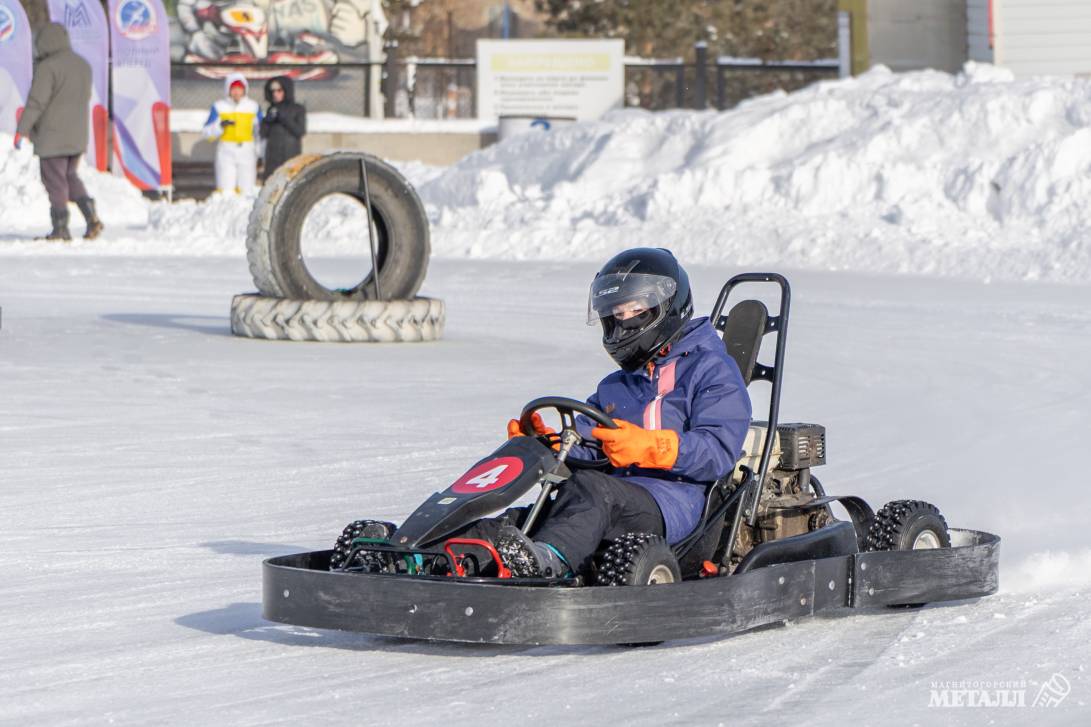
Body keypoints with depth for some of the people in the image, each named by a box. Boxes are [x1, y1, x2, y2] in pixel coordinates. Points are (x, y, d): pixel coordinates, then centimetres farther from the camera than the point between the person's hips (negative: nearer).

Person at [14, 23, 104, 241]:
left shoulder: (47, 67, -16)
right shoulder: (83, 65, 8)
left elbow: (36, 102, -19)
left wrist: (21, 131, -14)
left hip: (52, 136, -7)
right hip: (77, 134, 7)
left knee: (55, 182, 1)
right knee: (70, 177, 18)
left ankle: (61, 229, 4)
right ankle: (91, 217, 2)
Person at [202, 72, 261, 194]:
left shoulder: (254, 107, 7)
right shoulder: (219, 107, 4)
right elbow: (208, 132, 2)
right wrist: (220, 125, -17)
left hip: (247, 152, 1)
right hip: (226, 152, -1)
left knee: (247, 191, -1)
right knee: (226, 191, -6)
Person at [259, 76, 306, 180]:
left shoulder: (298, 109, 2)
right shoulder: (272, 109, 13)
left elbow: (300, 131, -7)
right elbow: (263, 134, 11)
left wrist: (283, 118, -13)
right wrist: (267, 120, -8)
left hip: (291, 155, -4)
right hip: (273, 157, 4)